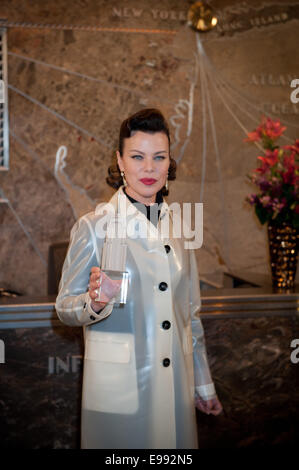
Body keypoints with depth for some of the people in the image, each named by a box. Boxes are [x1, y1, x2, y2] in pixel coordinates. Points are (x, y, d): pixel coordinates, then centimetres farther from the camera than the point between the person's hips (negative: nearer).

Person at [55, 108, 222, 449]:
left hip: (175, 386, 4)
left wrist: (202, 384, 15)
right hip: (118, 389, -4)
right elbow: (64, 308, -6)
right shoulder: (93, 227, -8)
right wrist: (96, 301, -27)